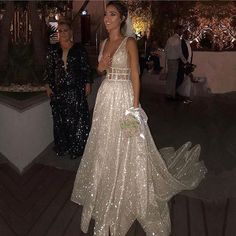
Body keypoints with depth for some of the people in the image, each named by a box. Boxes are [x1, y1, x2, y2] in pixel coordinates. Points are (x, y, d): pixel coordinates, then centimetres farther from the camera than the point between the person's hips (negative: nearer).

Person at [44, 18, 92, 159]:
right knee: (60, 119, 8)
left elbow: (86, 68, 1)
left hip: (76, 90, -3)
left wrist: (87, 84, -2)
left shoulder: (79, 49, 1)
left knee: (77, 118, -1)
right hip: (58, 90, 3)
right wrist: (48, 86, 8)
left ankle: (77, 148, 14)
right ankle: (62, 147, 22)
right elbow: (49, 69, 11)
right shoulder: (53, 49, 8)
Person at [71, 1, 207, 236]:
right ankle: (108, 190, 35)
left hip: (123, 96, -6)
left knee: (124, 145, 1)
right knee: (105, 145, 14)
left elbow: (135, 75, -13)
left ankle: (126, 193, 21)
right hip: (105, 96, 7)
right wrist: (100, 66, -3)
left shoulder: (129, 42, -8)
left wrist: (135, 105, -18)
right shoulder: (104, 43, 12)